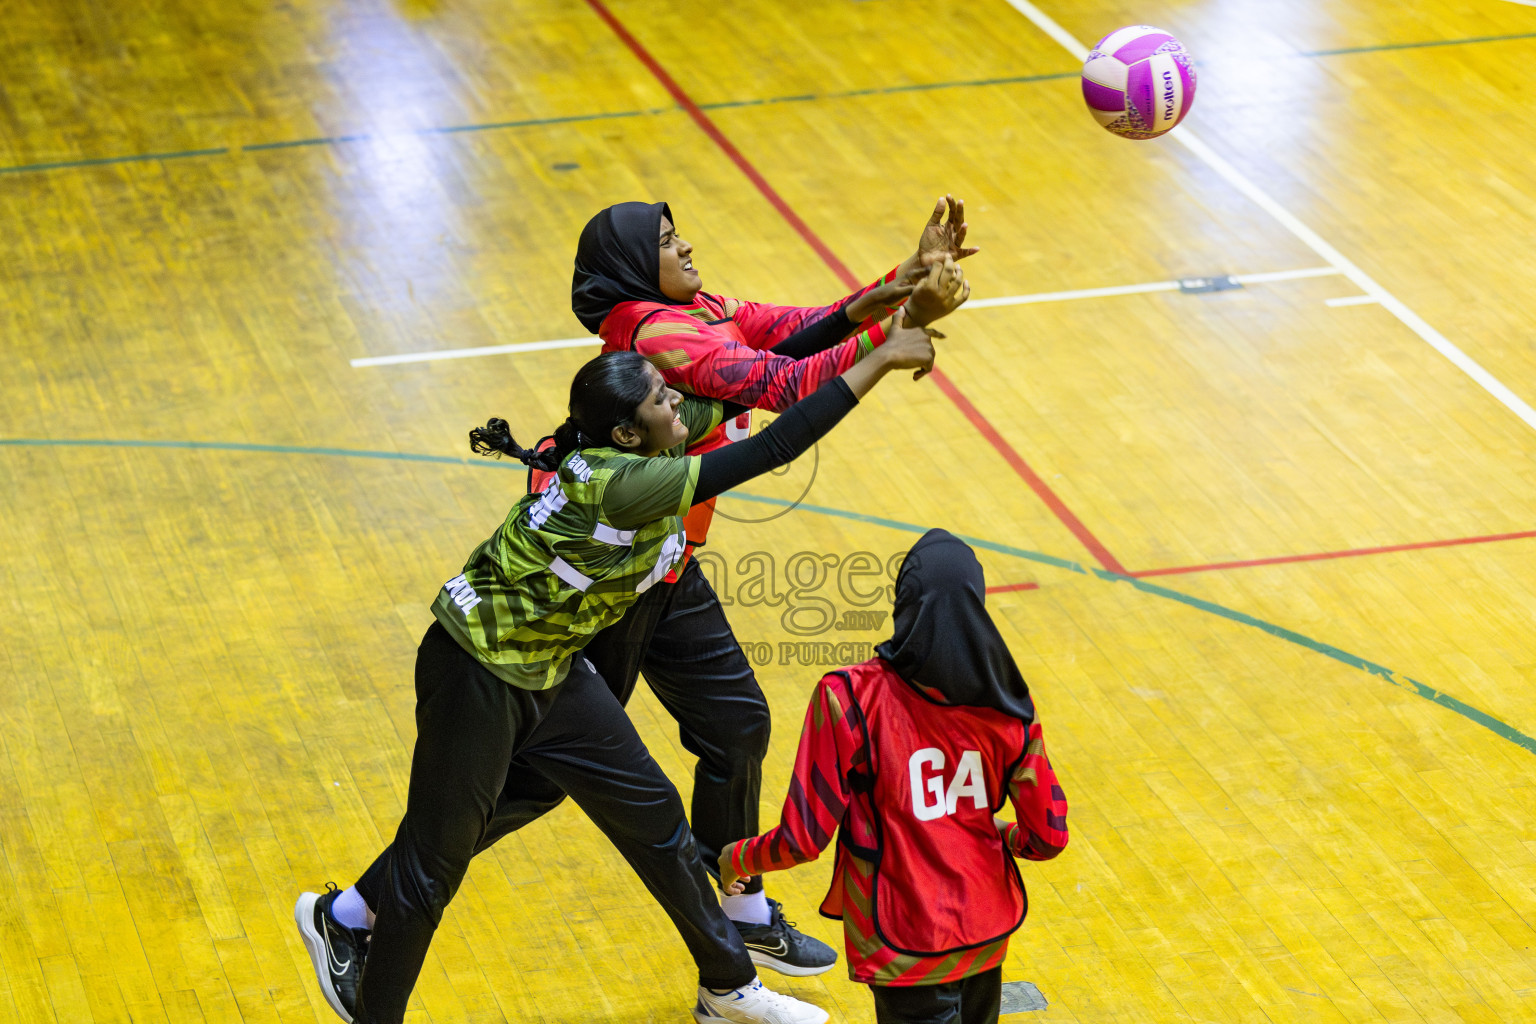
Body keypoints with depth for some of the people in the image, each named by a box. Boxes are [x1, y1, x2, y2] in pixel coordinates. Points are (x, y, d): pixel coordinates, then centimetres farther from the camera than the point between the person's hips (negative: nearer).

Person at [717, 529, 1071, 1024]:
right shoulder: (1006, 704, -6)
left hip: (905, 944, -4)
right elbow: (1047, 837, 1)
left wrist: (739, 859, 7)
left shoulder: (849, 699, -17)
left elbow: (803, 839, -14)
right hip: (985, 935, 4)